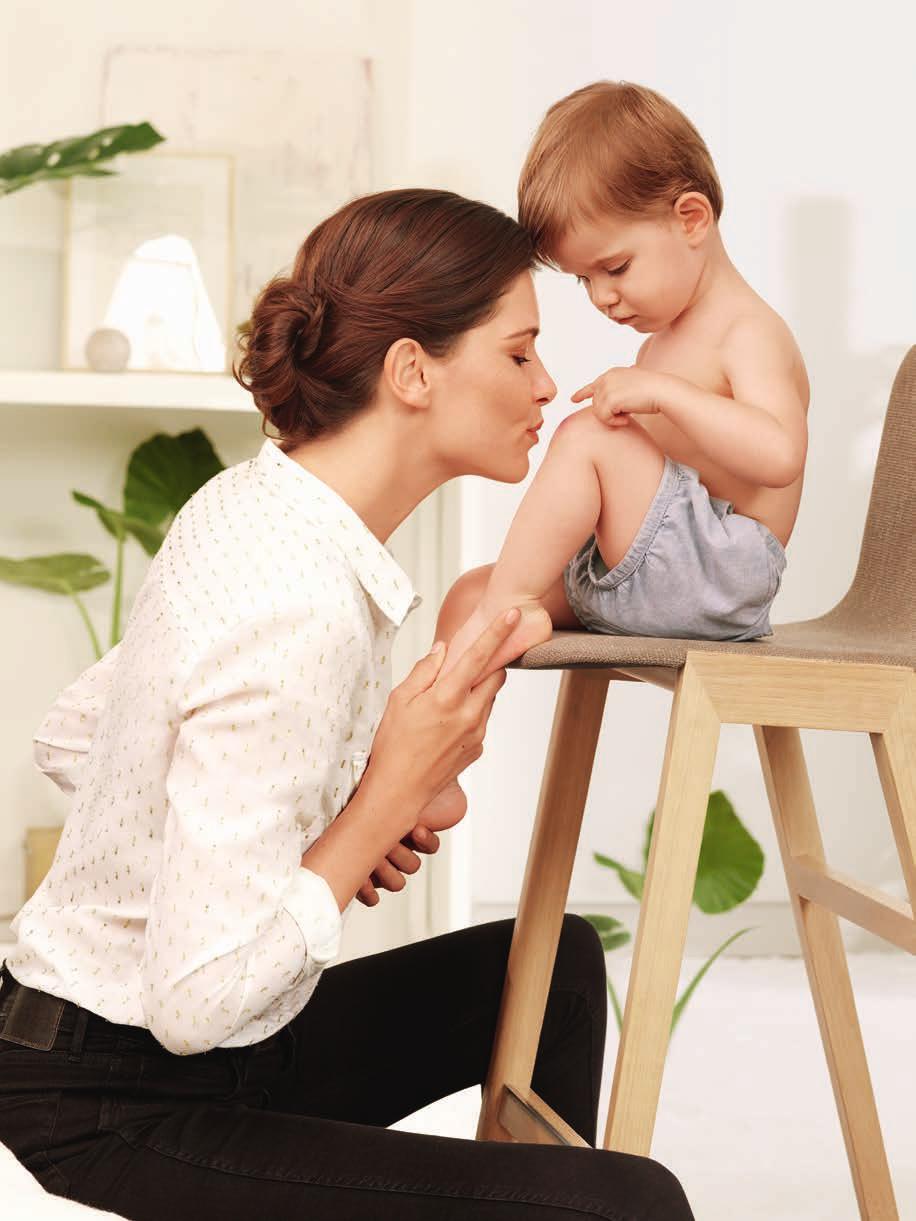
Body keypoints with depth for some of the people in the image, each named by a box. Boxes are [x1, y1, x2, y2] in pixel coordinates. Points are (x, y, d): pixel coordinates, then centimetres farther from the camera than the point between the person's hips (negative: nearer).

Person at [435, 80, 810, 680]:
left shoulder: (750, 333, -8)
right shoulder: (667, 334, 23)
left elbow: (779, 453, -27)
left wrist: (661, 390, -28)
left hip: (715, 577, -10)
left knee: (585, 435, -26)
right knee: (466, 594, 0)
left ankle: (505, 608, -26)